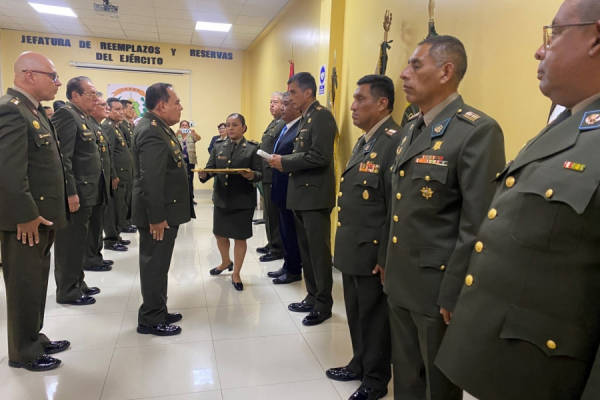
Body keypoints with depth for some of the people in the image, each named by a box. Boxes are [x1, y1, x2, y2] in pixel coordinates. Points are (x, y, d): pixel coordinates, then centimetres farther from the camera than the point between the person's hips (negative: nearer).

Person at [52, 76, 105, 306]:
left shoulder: (84, 117, 17)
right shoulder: (66, 115, -14)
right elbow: (63, 158, -22)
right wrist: (70, 192, -24)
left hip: (87, 192, 10)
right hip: (75, 194, -10)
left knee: (79, 242, 17)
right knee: (70, 243, 1)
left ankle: (77, 284, 29)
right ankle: (67, 291, 13)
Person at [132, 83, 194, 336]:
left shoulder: (157, 126, 12)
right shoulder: (151, 132, -21)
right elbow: (151, 179, -26)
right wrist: (156, 217, -25)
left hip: (165, 209, 10)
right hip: (159, 212, -10)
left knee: (158, 263, 17)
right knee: (154, 264, 1)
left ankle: (158, 312, 30)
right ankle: (150, 320, 14)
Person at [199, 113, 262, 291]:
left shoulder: (252, 148, -4)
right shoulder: (218, 146, 6)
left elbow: (260, 174, -7)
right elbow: (211, 168, 0)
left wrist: (251, 175, -29)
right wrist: (204, 174, -22)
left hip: (243, 200, -4)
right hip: (221, 199, 4)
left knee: (240, 237, 6)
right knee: (220, 234, 16)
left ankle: (236, 274, 23)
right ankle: (226, 262, 45)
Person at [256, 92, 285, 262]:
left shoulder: (284, 124, -15)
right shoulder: (273, 123, 18)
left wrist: (274, 171, -23)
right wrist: (262, 171, 15)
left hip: (274, 176, -10)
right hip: (267, 175, 10)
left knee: (274, 214, -2)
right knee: (269, 213, 17)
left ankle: (277, 249, 8)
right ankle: (272, 244, 28)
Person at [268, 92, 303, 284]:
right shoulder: (284, 128, 15)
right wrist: (275, 160, 4)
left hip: (292, 189, -10)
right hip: (281, 188, 10)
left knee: (292, 231, 3)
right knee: (285, 230, 17)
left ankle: (294, 270, 17)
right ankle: (287, 266, 30)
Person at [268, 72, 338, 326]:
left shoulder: (321, 116, -12)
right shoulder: (305, 118, 17)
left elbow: (320, 157, -22)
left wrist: (285, 162, -14)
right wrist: (284, 162, 2)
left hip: (315, 195, -10)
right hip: (302, 194, 10)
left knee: (319, 251, 0)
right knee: (306, 250, 15)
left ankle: (323, 304, 13)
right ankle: (312, 297, 28)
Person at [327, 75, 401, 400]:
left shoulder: (396, 141, -18)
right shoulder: (363, 141, 13)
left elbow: (397, 208, -22)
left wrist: (385, 258, -20)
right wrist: (345, 245, 18)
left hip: (372, 253, -9)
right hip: (352, 248, 9)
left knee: (374, 318, 9)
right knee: (356, 314, 22)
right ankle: (360, 364, 42)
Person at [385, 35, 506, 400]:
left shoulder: (478, 131, -17)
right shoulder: (411, 129, 10)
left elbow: (478, 225, -20)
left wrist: (453, 295, -18)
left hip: (438, 288, -7)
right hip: (400, 282, 8)